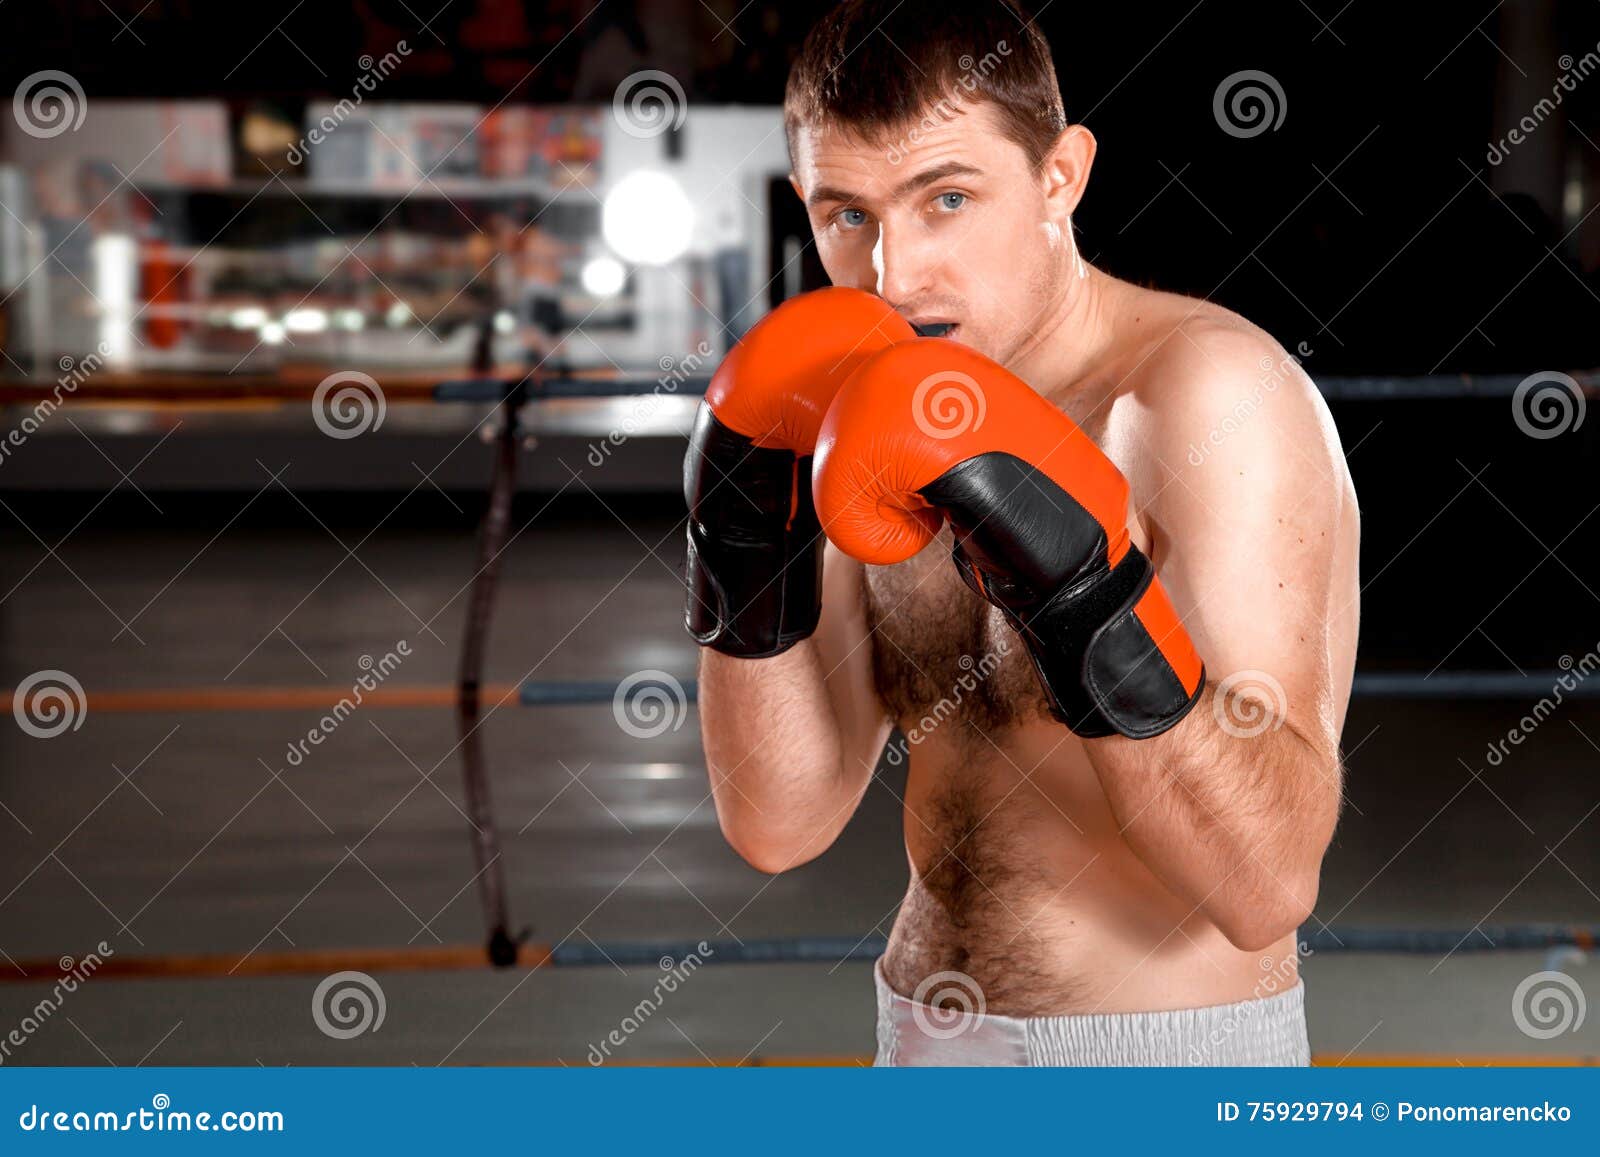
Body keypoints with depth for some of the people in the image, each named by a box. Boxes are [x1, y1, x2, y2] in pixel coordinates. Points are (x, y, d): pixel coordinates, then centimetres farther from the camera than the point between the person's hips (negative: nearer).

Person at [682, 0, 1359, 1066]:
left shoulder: (1214, 394, -16)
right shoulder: (894, 437, 5)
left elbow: (1267, 885, -24)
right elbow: (780, 825, 0)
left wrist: (1072, 575, -32)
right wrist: (747, 529, -10)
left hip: (1166, 1062, -6)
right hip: (925, 1038, 6)